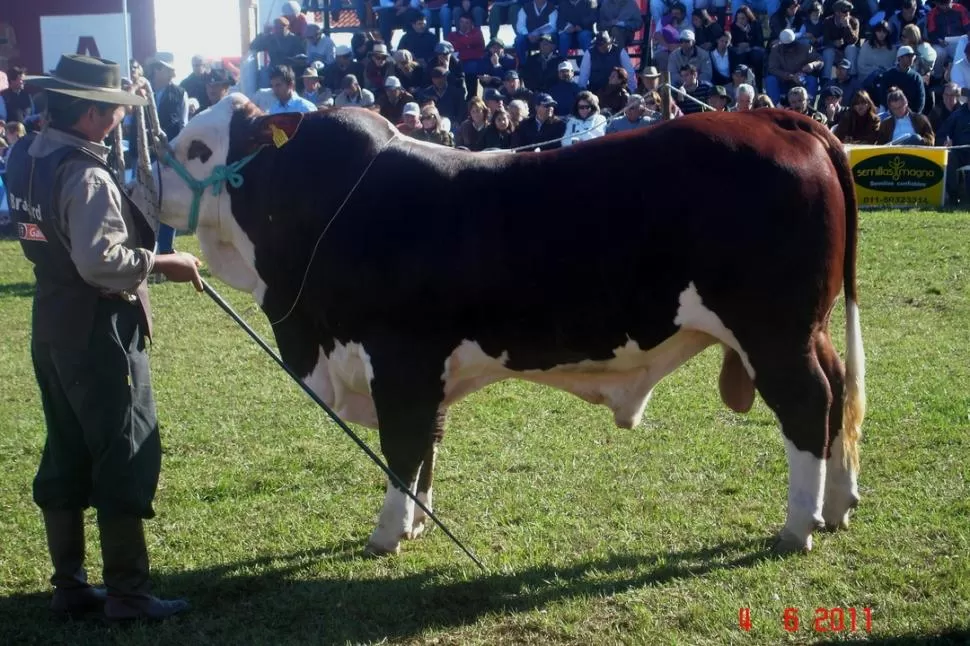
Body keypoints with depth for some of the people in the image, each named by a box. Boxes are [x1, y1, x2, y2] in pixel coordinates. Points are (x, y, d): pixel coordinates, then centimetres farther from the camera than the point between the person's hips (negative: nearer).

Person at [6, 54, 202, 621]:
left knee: (66, 457, 15)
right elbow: (100, 262, -28)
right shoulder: (86, 174, -21)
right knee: (126, 460, 1)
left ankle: (70, 585, 24)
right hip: (98, 330, -9)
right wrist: (160, 262, -17)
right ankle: (128, 593, 8)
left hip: (51, 326, 9)